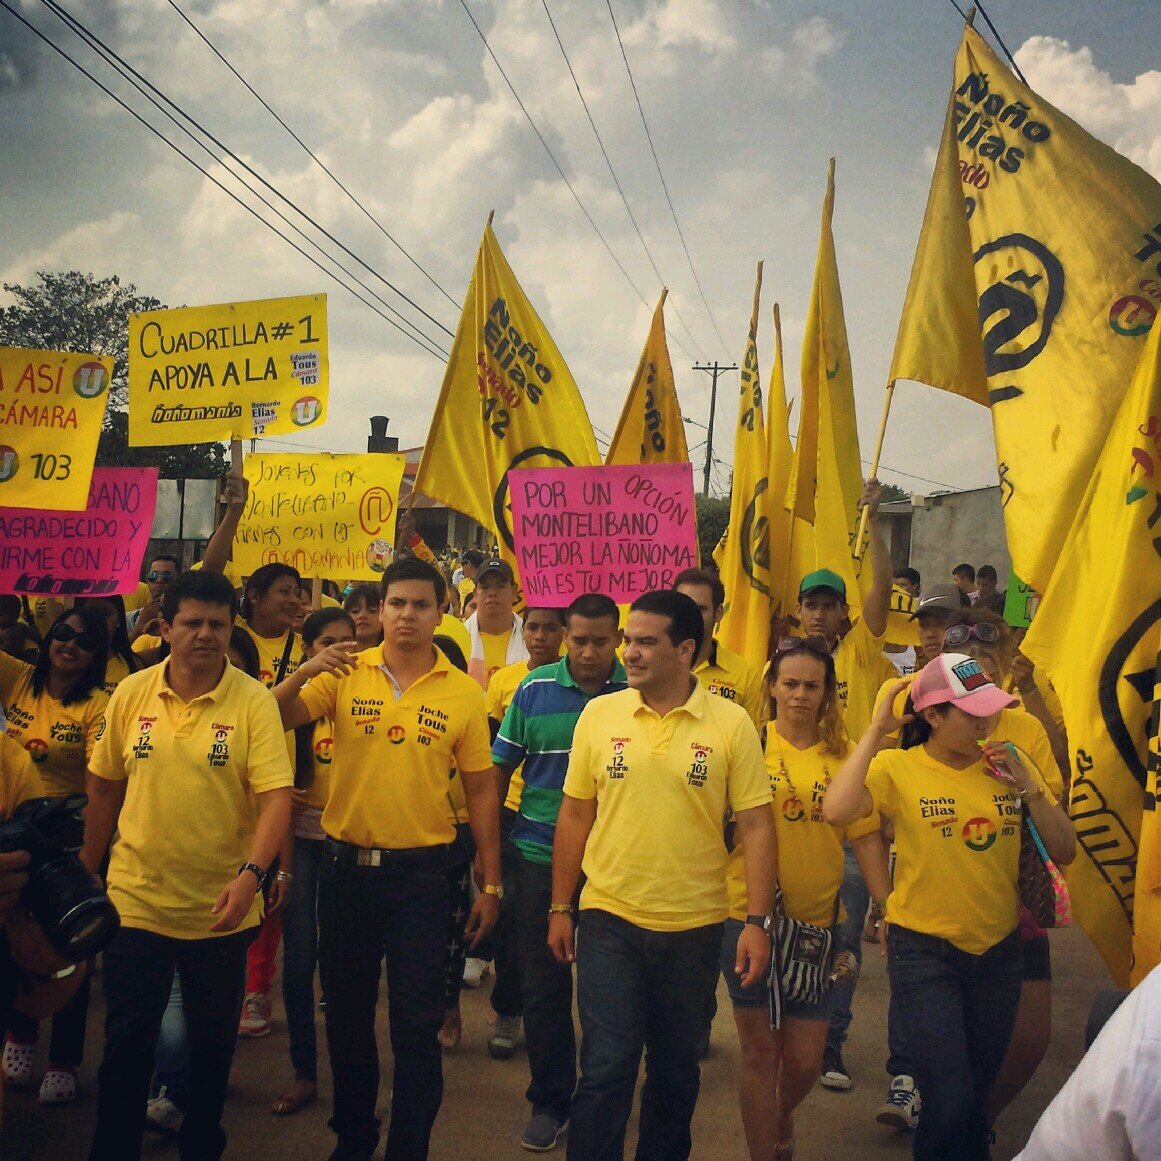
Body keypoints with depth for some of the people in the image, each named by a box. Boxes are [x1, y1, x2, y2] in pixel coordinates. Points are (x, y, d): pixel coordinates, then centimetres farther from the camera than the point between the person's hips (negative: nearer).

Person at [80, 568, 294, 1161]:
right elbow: (105, 787, 9)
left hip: (220, 909, -1)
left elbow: (276, 797, -17)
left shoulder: (254, 702, -11)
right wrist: (87, 869, 14)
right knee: (125, 1043, 9)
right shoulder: (131, 694, -1)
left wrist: (250, 873, -31)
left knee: (212, 1044, 14)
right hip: (135, 900, 1)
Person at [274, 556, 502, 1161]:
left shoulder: (463, 693, -3)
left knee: (417, 1023, 2)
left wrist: (491, 884, 1)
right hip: (345, 865, 2)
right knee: (346, 1010, 16)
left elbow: (480, 791, 1)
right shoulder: (345, 675, 0)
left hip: (419, 869, -2)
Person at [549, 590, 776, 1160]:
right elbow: (574, 816, 6)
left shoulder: (731, 724, -5)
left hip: (694, 926, 0)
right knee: (605, 1069, -2)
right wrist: (560, 909, 6)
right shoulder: (599, 714, 0)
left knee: (675, 1071, 15)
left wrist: (759, 922, -9)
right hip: (609, 920, 0)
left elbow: (756, 825, -4)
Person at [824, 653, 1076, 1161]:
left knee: (977, 1096, 18)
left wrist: (1028, 788, -13)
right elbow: (836, 810, -30)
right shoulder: (900, 768, -12)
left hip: (999, 949, 5)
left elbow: (1064, 852, 1)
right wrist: (875, 732, -24)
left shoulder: (1010, 765, 0)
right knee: (950, 1103, -10)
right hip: (925, 951, -4)